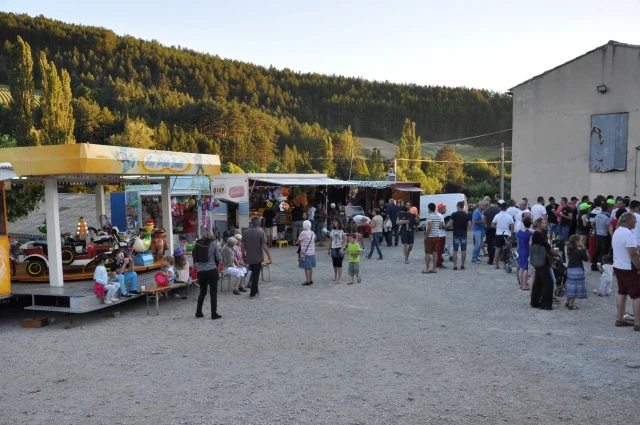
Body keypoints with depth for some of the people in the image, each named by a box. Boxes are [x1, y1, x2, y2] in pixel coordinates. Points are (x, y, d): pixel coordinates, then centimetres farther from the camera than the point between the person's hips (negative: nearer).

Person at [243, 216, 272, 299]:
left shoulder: (246, 232, 1)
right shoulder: (261, 232, -12)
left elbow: (243, 245, 4)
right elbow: (264, 246, -16)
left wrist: (244, 255, 15)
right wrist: (269, 256, -8)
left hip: (249, 257, 4)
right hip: (258, 257, -4)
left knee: (254, 273, 20)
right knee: (256, 275, 2)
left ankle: (255, 291, 26)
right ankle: (253, 294, 5)